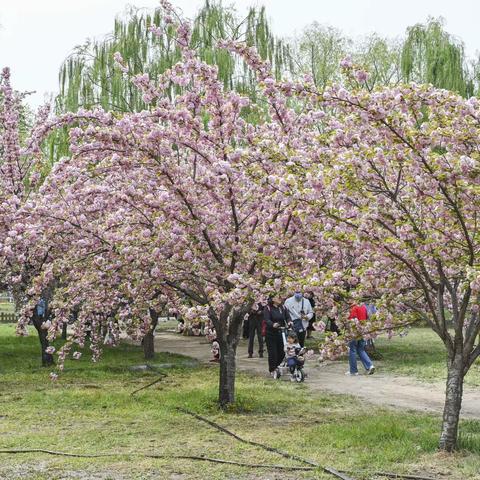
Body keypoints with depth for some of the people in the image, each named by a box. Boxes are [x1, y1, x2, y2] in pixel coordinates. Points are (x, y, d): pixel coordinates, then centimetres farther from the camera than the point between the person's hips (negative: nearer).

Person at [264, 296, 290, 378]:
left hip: (281, 332, 4)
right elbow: (267, 320, -19)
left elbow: (287, 317, 2)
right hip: (270, 333, -4)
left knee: (282, 352, 4)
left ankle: (276, 366, 30)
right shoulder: (268, 308, -8)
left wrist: (289, 322, -21)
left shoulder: (283, 308, 8)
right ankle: (272, 370, 12)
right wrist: (273, 324, -39)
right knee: (272, 352, -4)